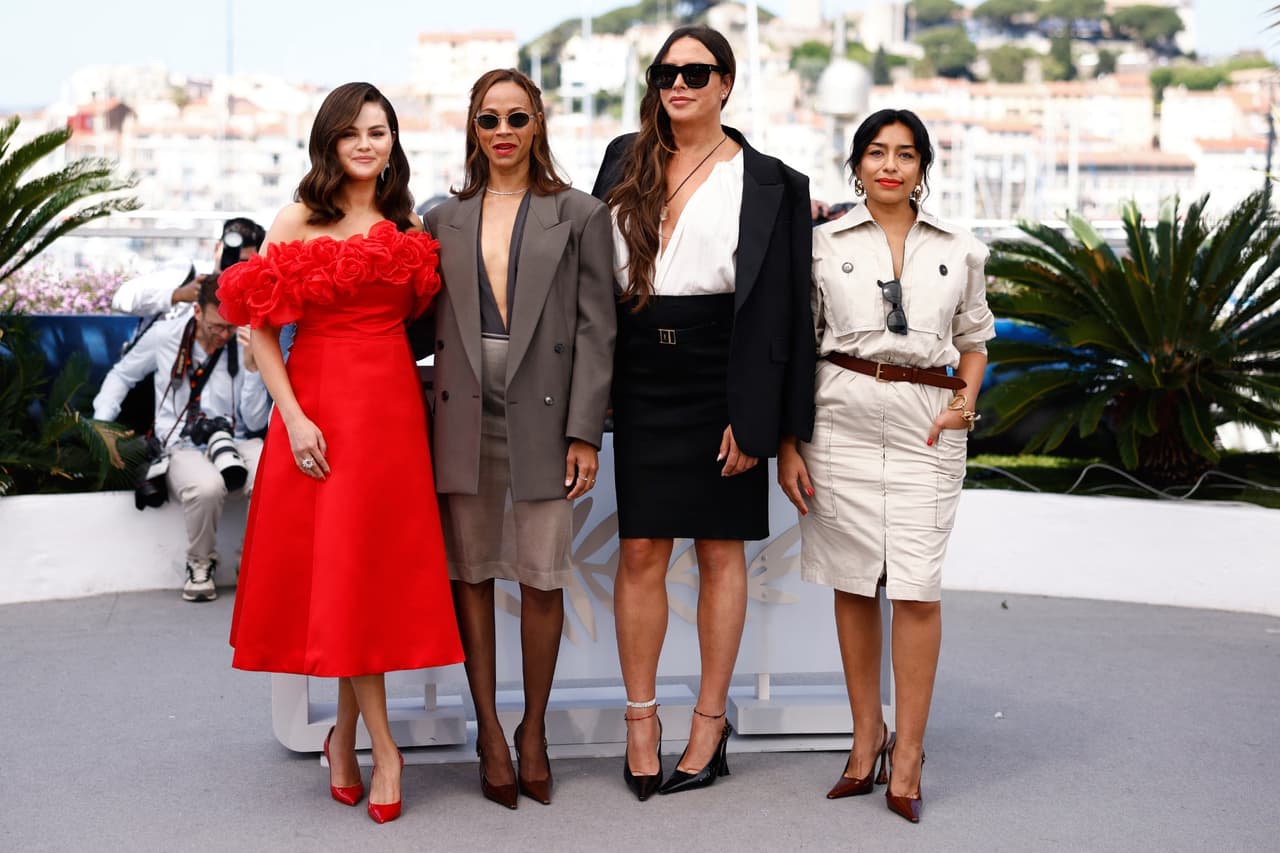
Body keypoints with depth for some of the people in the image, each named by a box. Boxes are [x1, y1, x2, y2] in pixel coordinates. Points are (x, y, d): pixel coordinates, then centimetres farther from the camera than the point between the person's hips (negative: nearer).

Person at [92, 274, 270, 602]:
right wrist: (101, 423, 9)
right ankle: (200, 564, -9)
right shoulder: (165, 336, 3)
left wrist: (251, 366, -12)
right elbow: (121, 375, 21)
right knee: (207, 486, -40)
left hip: (233, 445, 1)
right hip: (182, 448, -1)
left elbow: (256, 422, -2)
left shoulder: (244, 349, 2)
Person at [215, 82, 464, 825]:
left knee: (376, 566, 3)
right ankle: (383, 748, 7)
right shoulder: (298, 222, 0)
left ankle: (345, 735, 18)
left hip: (393, 405, 3)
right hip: (318, 406, -3)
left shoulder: (409, 227, 10)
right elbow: (261, 328, -4)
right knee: (336, 566, -1)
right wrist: (294, 417, -12)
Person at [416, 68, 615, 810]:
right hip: (464, 420, 2)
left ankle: (534, 729, 19)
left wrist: (584, 432, -7)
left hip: (543, 416, -2)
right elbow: (427, 323, 12)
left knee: (542, 580, 2)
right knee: (471, 575, 6)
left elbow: (595, 329, -1)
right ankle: (489, 730, 18)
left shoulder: (580, 215, 4)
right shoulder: (444, 220, 12)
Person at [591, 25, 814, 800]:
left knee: (721, 554, 6)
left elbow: (771, 307, -5)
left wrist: (753, 418, -11)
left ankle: (711, 720, 17)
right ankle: (641, 719, 13)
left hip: (719, 381, -2)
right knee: (641, 552, 2)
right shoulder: (625, 162, 10)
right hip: (641, 380, 3)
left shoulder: (766, 182, 0)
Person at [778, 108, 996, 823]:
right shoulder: (824, 244, 6)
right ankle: (867, 736, 20)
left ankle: (909, 749, 7)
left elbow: (975, 338, 19)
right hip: (842, 417, 0)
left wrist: (965, 402, -1)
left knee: (917, 589, -5)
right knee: (854, 584, 7)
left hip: (926, 423, 0)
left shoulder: (961, 250, 9)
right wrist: (786, 445, 1)